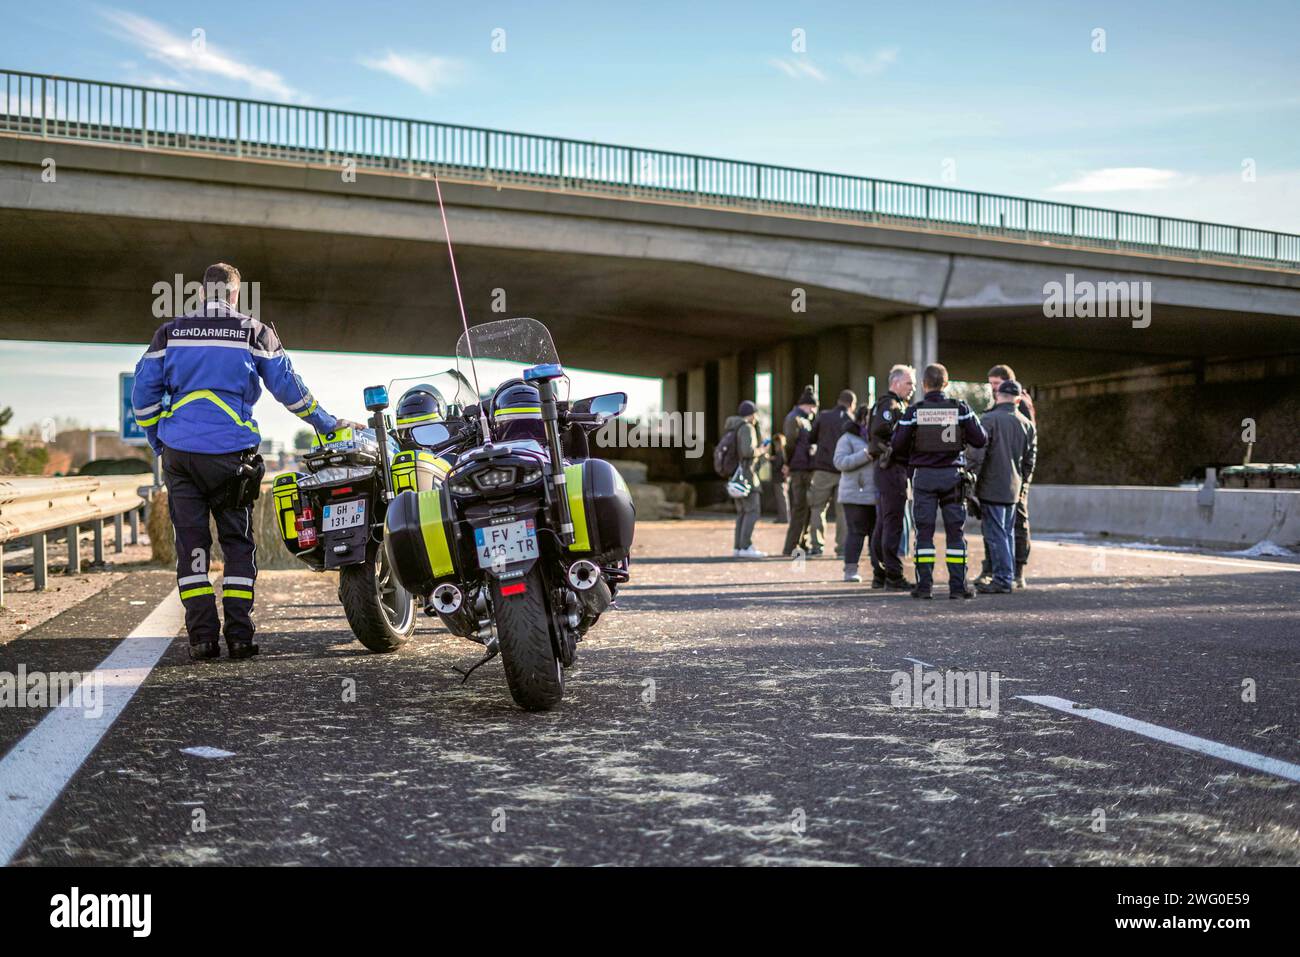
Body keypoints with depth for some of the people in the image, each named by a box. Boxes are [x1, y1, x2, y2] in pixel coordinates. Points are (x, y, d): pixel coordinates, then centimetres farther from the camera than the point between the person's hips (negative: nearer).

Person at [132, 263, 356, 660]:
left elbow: (143, 393, 9)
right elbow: (288, 388, 6)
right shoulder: (255, 334, 3)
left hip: (179, 455, 2)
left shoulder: (170, 333, 9)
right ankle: (239, 634, 2)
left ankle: (202, 635, 1)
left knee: (191, 543, 5)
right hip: (231, 454, -1)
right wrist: (328, 424, 17)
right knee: (238, 544, 6)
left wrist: (158, 442, 20)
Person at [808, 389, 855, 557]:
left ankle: (816, 544, -1)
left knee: (817, 508, 6)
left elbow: (811, 438, 6)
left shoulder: (823, 417, 2)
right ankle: (842, 546, 5)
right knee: (842, 510, 7)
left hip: (823, 469, 0)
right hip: (845, 472, 1)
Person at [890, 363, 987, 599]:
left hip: (924, 475, -1)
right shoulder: (960, 408, -1)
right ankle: (957, 585, 7)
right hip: (952, 474, 1)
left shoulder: (914, 411, -4)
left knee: (924, 532, 4)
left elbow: (897, 445, -5)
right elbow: (981, 440, -1)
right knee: (955, 532, 7)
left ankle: (924, 584, 2)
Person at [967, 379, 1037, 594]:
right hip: (1013, 489, 6)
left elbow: (977, 455, -15)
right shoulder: (1027, 425, 8)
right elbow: (1030, 459, 12)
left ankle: (1002, 580, -4)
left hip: (991, 487, -6)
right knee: (1007, 534, 14)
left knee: (995, 534, -3)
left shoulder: (988, 420, -10)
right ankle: (1008, 576, 18)